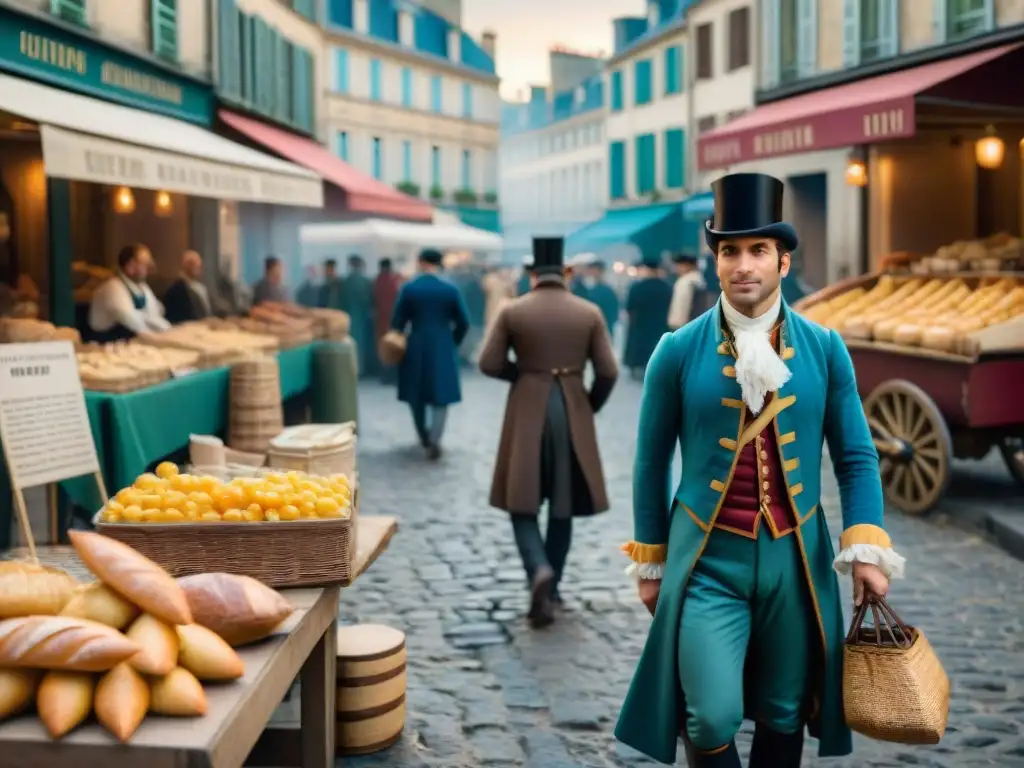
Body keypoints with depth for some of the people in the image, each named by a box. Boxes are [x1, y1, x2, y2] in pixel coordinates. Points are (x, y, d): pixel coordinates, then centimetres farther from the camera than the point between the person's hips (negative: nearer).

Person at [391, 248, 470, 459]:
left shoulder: (408, 288, -5)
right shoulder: (451, 289, -4)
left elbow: (397, 322, -3)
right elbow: (463, 322, -1)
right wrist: (453, 342, 16)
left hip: (415, 348, 1)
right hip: (443, 348, -1)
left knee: (416, 394, 17)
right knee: (441, 395, 3)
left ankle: (424, 437, 29)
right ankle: (434, 439, -13)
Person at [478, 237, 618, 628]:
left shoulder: (512, 310, -4)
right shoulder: (589, 312, -1)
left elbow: (489, 363, -5)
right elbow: (608, 372, -3)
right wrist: (590, 406, 13)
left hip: (527, 413, -1)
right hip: (572, 413, 2)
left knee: (523, 501, 6)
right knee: (562, 505, 13)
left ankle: (540, 571, -19)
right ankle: (549, 589, 18)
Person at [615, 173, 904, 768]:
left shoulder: (825, 349, 1)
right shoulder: (678, 352, -4)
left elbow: (857, 458, 6)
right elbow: (651, 463, 4)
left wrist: (868, 549, -5)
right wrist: (651, 563, 7)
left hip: (796, 559, 2)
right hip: (708, 562, -2)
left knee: (784, 719, 12)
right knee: (713, 719, -12)